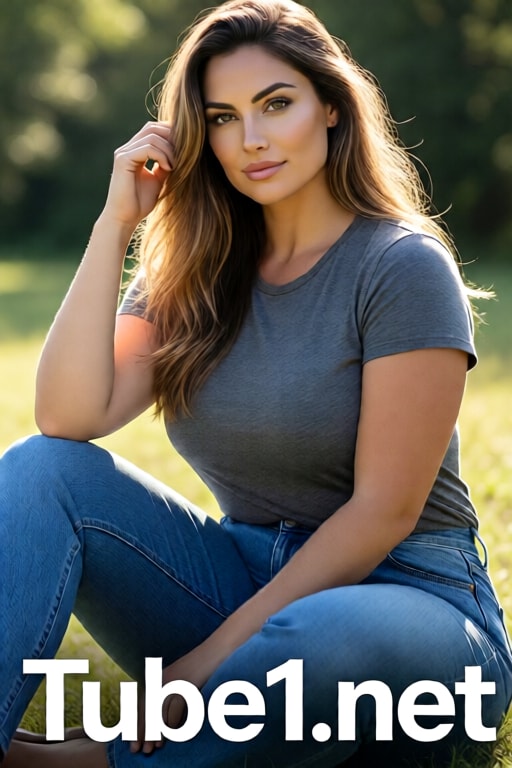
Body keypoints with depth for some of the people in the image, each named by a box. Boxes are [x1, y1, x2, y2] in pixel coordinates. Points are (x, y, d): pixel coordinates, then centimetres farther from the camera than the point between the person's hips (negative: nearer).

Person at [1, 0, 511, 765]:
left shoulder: (403, 268, -9)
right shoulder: (192, 272, 8)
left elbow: (384, 512, -15)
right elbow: (70, 418, -8)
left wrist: (216, 656, -18)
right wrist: (115, 223, -10)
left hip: (400, 592, -5)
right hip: (246, 579, 5)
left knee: (319, 643, -41)